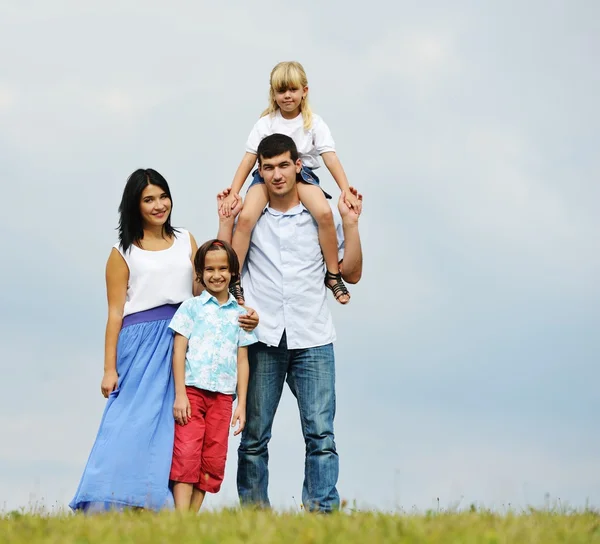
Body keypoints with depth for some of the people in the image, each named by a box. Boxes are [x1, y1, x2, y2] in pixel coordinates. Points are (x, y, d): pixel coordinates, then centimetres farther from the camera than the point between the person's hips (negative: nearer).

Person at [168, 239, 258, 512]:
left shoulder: (240, 314, 12)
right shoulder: (191, 307, 4)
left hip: (223, 396, 3)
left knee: (213, 461, 2)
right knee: (187, 454, -13)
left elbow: (243, 361, 12)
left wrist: (242, 404, 6)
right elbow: (178, 352, -1)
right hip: (192, 390, -3)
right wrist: (180, 395, -9)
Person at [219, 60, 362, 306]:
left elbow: (330, 157, -9)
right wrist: (233, 193, -15)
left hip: (302, 175, 0)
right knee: (245, 217, -28)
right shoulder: (266, 123, -1)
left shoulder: (314, 123, -2)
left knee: (325, 213, -31)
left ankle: (333, 275, -12)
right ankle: (233, 280, -17)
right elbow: (249, 159, -4)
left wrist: (346, 190, -23)